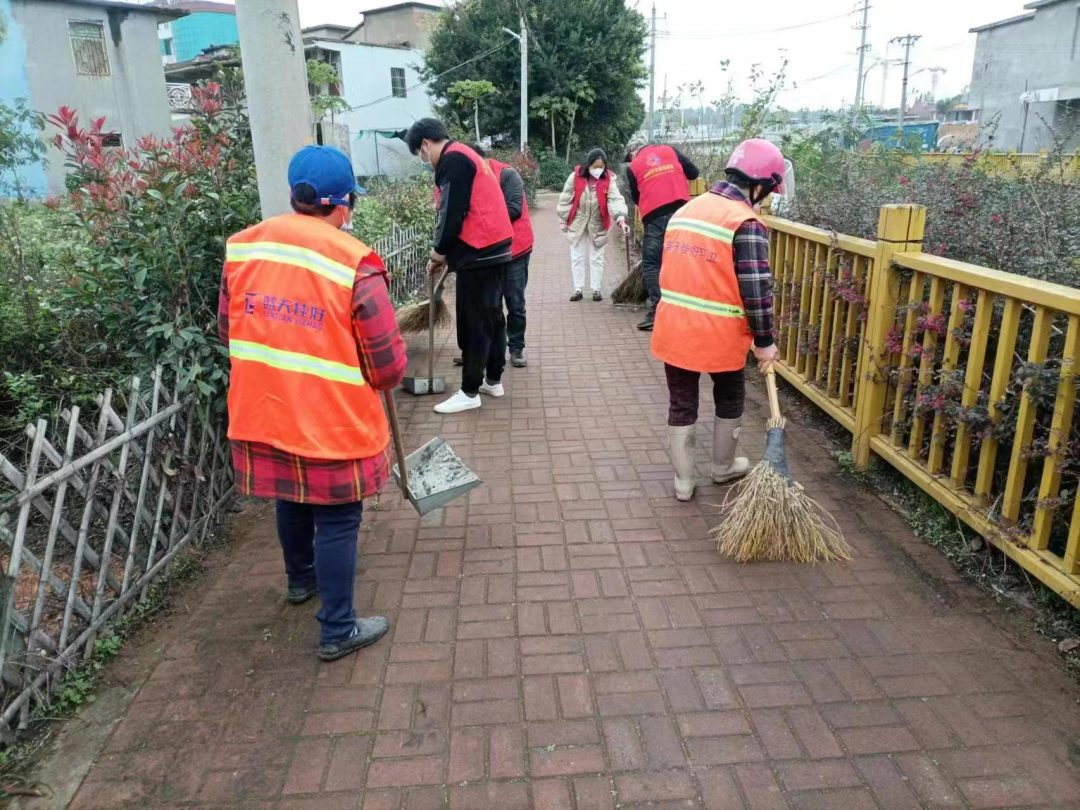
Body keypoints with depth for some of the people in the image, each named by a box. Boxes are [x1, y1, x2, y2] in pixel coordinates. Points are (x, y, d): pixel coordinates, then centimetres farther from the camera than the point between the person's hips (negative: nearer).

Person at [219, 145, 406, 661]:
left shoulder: (241, 247, -2)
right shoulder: (356, 263, -19)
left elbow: (227, 329, 9)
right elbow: (388, 366, -15)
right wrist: (382, 380, 8)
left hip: (262, 415, 6)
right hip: (332, 424, -6)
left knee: (291, 500, 27)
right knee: (337, 521, 9)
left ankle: (302, 579, 51)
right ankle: (338, 631, 22)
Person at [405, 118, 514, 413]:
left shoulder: (452, 159, -10)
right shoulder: (469, 156, 21)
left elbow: (452, 213, -16)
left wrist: (439, 252, -3)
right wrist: (447, 252, 16)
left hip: (478, 254, -10)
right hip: (495, 249, 10)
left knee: (473, 324, -4)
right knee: (492, 318, 15)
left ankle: (470, 392, 3)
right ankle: (494, 380, 24)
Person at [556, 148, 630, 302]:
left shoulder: (608, 180, -11)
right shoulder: (575, 177, -11)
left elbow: (615, 199, -22)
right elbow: (566, 200, -3)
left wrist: (621, 219, -38)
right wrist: (564, 221, 1)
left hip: (597, 225, 0)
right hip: (578, 224, 0)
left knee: (596, 258, 8)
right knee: (577, 257, 7)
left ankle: (596, 289, 17)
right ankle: (577, 289, 16)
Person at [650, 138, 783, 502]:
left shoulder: (685, 210, 8)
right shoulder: (747, 224, -14)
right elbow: (756, 290, -16)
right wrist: (764, 340, -5)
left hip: (674, 329, 5)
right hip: (719, 336, -5)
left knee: (681, 405, 14)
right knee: (729, 402, 20)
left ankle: (683, 482, 22)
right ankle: (723, 467, 37)